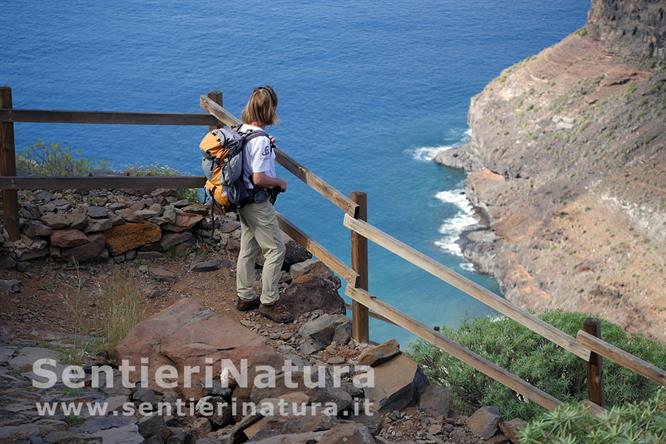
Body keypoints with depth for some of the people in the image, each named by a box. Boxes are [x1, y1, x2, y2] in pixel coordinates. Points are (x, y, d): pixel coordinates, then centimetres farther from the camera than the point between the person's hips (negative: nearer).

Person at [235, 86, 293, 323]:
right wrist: (280, 182, -9)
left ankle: (245, 297, 29)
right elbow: (259, 178, -26)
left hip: (243, 201, 9)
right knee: (275, 249, 1)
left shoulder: (241, 131, 2)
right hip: (257, 203, -9)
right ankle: (269, 301, 6)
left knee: (248, 248, 19)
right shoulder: (261, 140, -24)